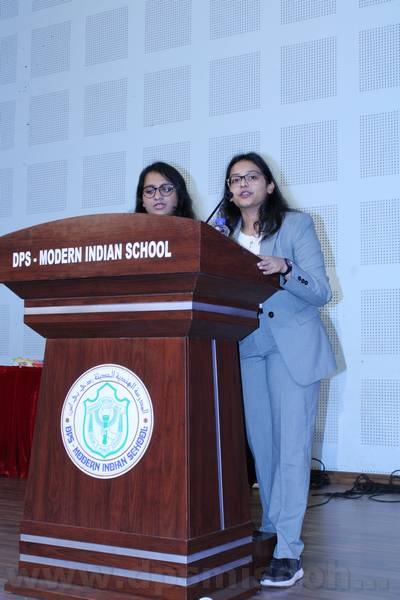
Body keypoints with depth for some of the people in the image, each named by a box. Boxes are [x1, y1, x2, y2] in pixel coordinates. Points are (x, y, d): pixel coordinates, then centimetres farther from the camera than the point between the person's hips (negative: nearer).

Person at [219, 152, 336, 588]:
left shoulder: (296, 224, -2)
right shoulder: (224, 234, 10)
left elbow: (321, 292, -8)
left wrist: (285, 270, -26)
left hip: (293, 347, -4)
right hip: (246, 348, 4)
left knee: (291, 443, -8)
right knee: (260, 442, 8)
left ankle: (288, 551, -6)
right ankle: (272, 529, 23)